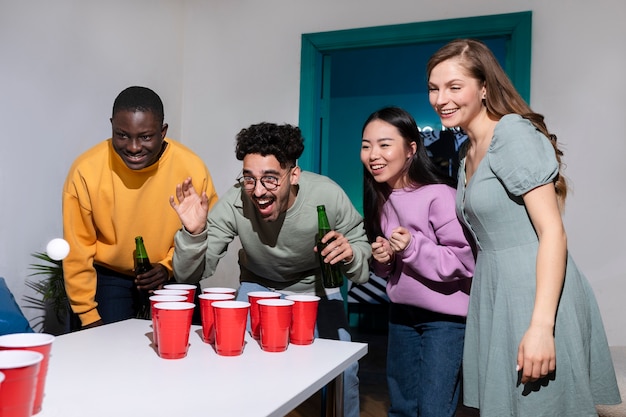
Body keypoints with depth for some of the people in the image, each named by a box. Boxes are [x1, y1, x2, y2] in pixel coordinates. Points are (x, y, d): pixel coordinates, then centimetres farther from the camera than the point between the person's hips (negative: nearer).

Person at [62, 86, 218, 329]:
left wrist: (169, 266, -17)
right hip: (110, 277, 0)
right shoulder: (86, 170, -20)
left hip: (174, 276, 1)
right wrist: (88, 314, -7)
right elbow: (78, 250, -10)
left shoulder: (193, 169, -20)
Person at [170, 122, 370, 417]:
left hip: (317, 286, 0)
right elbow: (190, 276, -23)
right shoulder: (234, 204, -30)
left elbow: (361, 244, -12)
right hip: (259, 286, 1)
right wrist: (193, 233, -44)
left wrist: (350, 254, -37)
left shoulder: (328, 196, -30)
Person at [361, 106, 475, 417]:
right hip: (402, 313, 7)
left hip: (445, 317, -7)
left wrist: (413, 248, -27)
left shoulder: (439, 196, -20)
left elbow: (468, 261, -20)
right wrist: (382, 259, -5)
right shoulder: (381, 199, 4)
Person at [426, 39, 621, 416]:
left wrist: (540, 326, -24)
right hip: (495, 296, 9)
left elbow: (553, 231, -19)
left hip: (537, 296, -9)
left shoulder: (514, 133, -13)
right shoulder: (469, 157, 14)